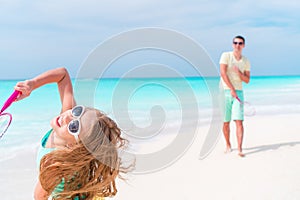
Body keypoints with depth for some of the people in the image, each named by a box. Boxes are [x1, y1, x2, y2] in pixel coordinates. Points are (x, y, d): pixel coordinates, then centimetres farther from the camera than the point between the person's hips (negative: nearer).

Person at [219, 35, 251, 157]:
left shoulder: (246, 61, 10)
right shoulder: (226, 56, -1)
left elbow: (247, 80, 8)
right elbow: (223, 73, -11)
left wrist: (239, 72, -12)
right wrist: (232, 89, -15)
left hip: (239, 93, 2)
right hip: (225, 92, -2)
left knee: (239, 121, -9)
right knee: (226, 122, 3)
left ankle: (240, 149, -10)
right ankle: (228, 145, 22)